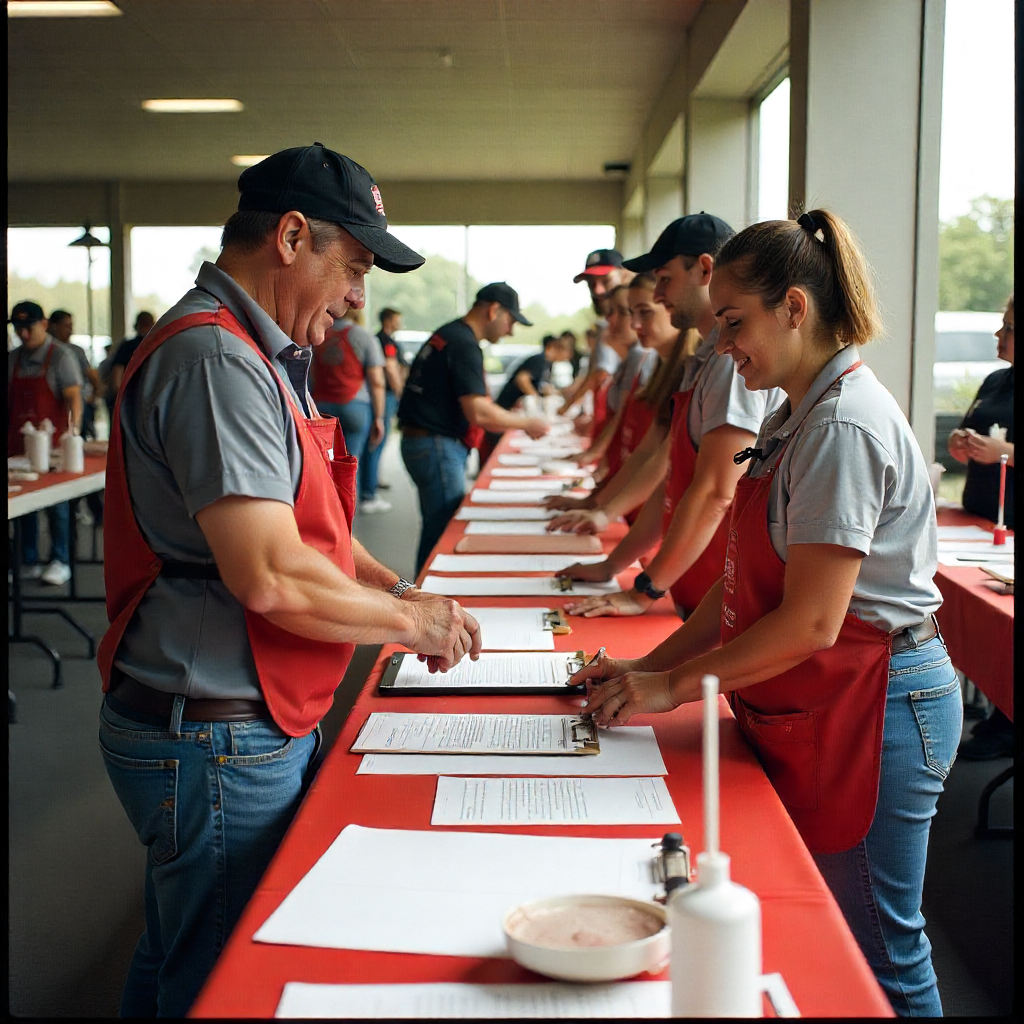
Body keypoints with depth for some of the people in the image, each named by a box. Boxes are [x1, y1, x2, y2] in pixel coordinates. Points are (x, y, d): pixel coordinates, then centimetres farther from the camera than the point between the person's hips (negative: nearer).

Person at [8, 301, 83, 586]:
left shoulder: (60, 355, -4)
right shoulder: (13, 358, 12)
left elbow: (73, 396, -11)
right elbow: (8, 399, 17)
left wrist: (73, 431, -23)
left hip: (51, 442, -5)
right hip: (18, 442, 5)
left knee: (56, 503, -1)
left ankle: (60, 562, 5)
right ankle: (29, 562, 14)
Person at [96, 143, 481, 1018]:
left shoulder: (261, 358, 14)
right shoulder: (215, 359, -20)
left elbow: (301, 522, 22)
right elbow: (271, 576, -27)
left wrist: (399, 593, 7)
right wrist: (408, 621, -12)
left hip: (257, 728, 10)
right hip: (218, 741, -10)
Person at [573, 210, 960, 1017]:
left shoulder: (844, 425, -20)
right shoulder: (797, 418, 11)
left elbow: (810, 623, -23)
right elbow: (749, 581, 13)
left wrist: (673, 687, -14)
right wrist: (655, 664, 5)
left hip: (869, 709, -10)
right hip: (811, 713, 10)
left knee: (875, 958, 4)